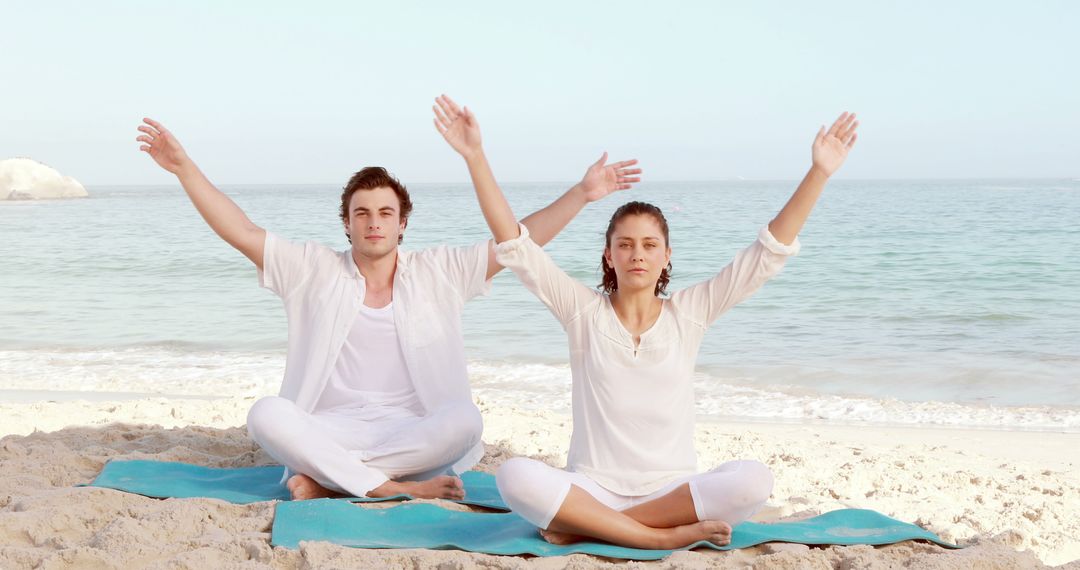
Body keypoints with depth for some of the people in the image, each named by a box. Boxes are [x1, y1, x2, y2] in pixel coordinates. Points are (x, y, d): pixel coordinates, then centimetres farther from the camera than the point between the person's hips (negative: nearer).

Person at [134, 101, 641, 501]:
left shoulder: (438, 272, 7)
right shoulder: (314, 270, 8)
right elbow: (240, 231, 2)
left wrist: (582, 193, -5)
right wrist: (185, 168, -6)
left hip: (412, 431, 0)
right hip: (329, 430, 0)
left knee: (464, 420, -33)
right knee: (267, 415, -29)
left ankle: (323, 479, -24)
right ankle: (398, 486, -28)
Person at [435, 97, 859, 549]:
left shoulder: (688, 313, 5)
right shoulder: (584, 311, 3)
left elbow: (769, 253, 1)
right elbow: (514, 245, -2)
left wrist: (819, 173, -7)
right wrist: (475, 157, -9)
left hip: (671, 490, 1)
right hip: (592, 487, -1)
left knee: (753, 481, -30)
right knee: (515, 477, -31)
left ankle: (584, 526, -21)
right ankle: (666, 535, -26)